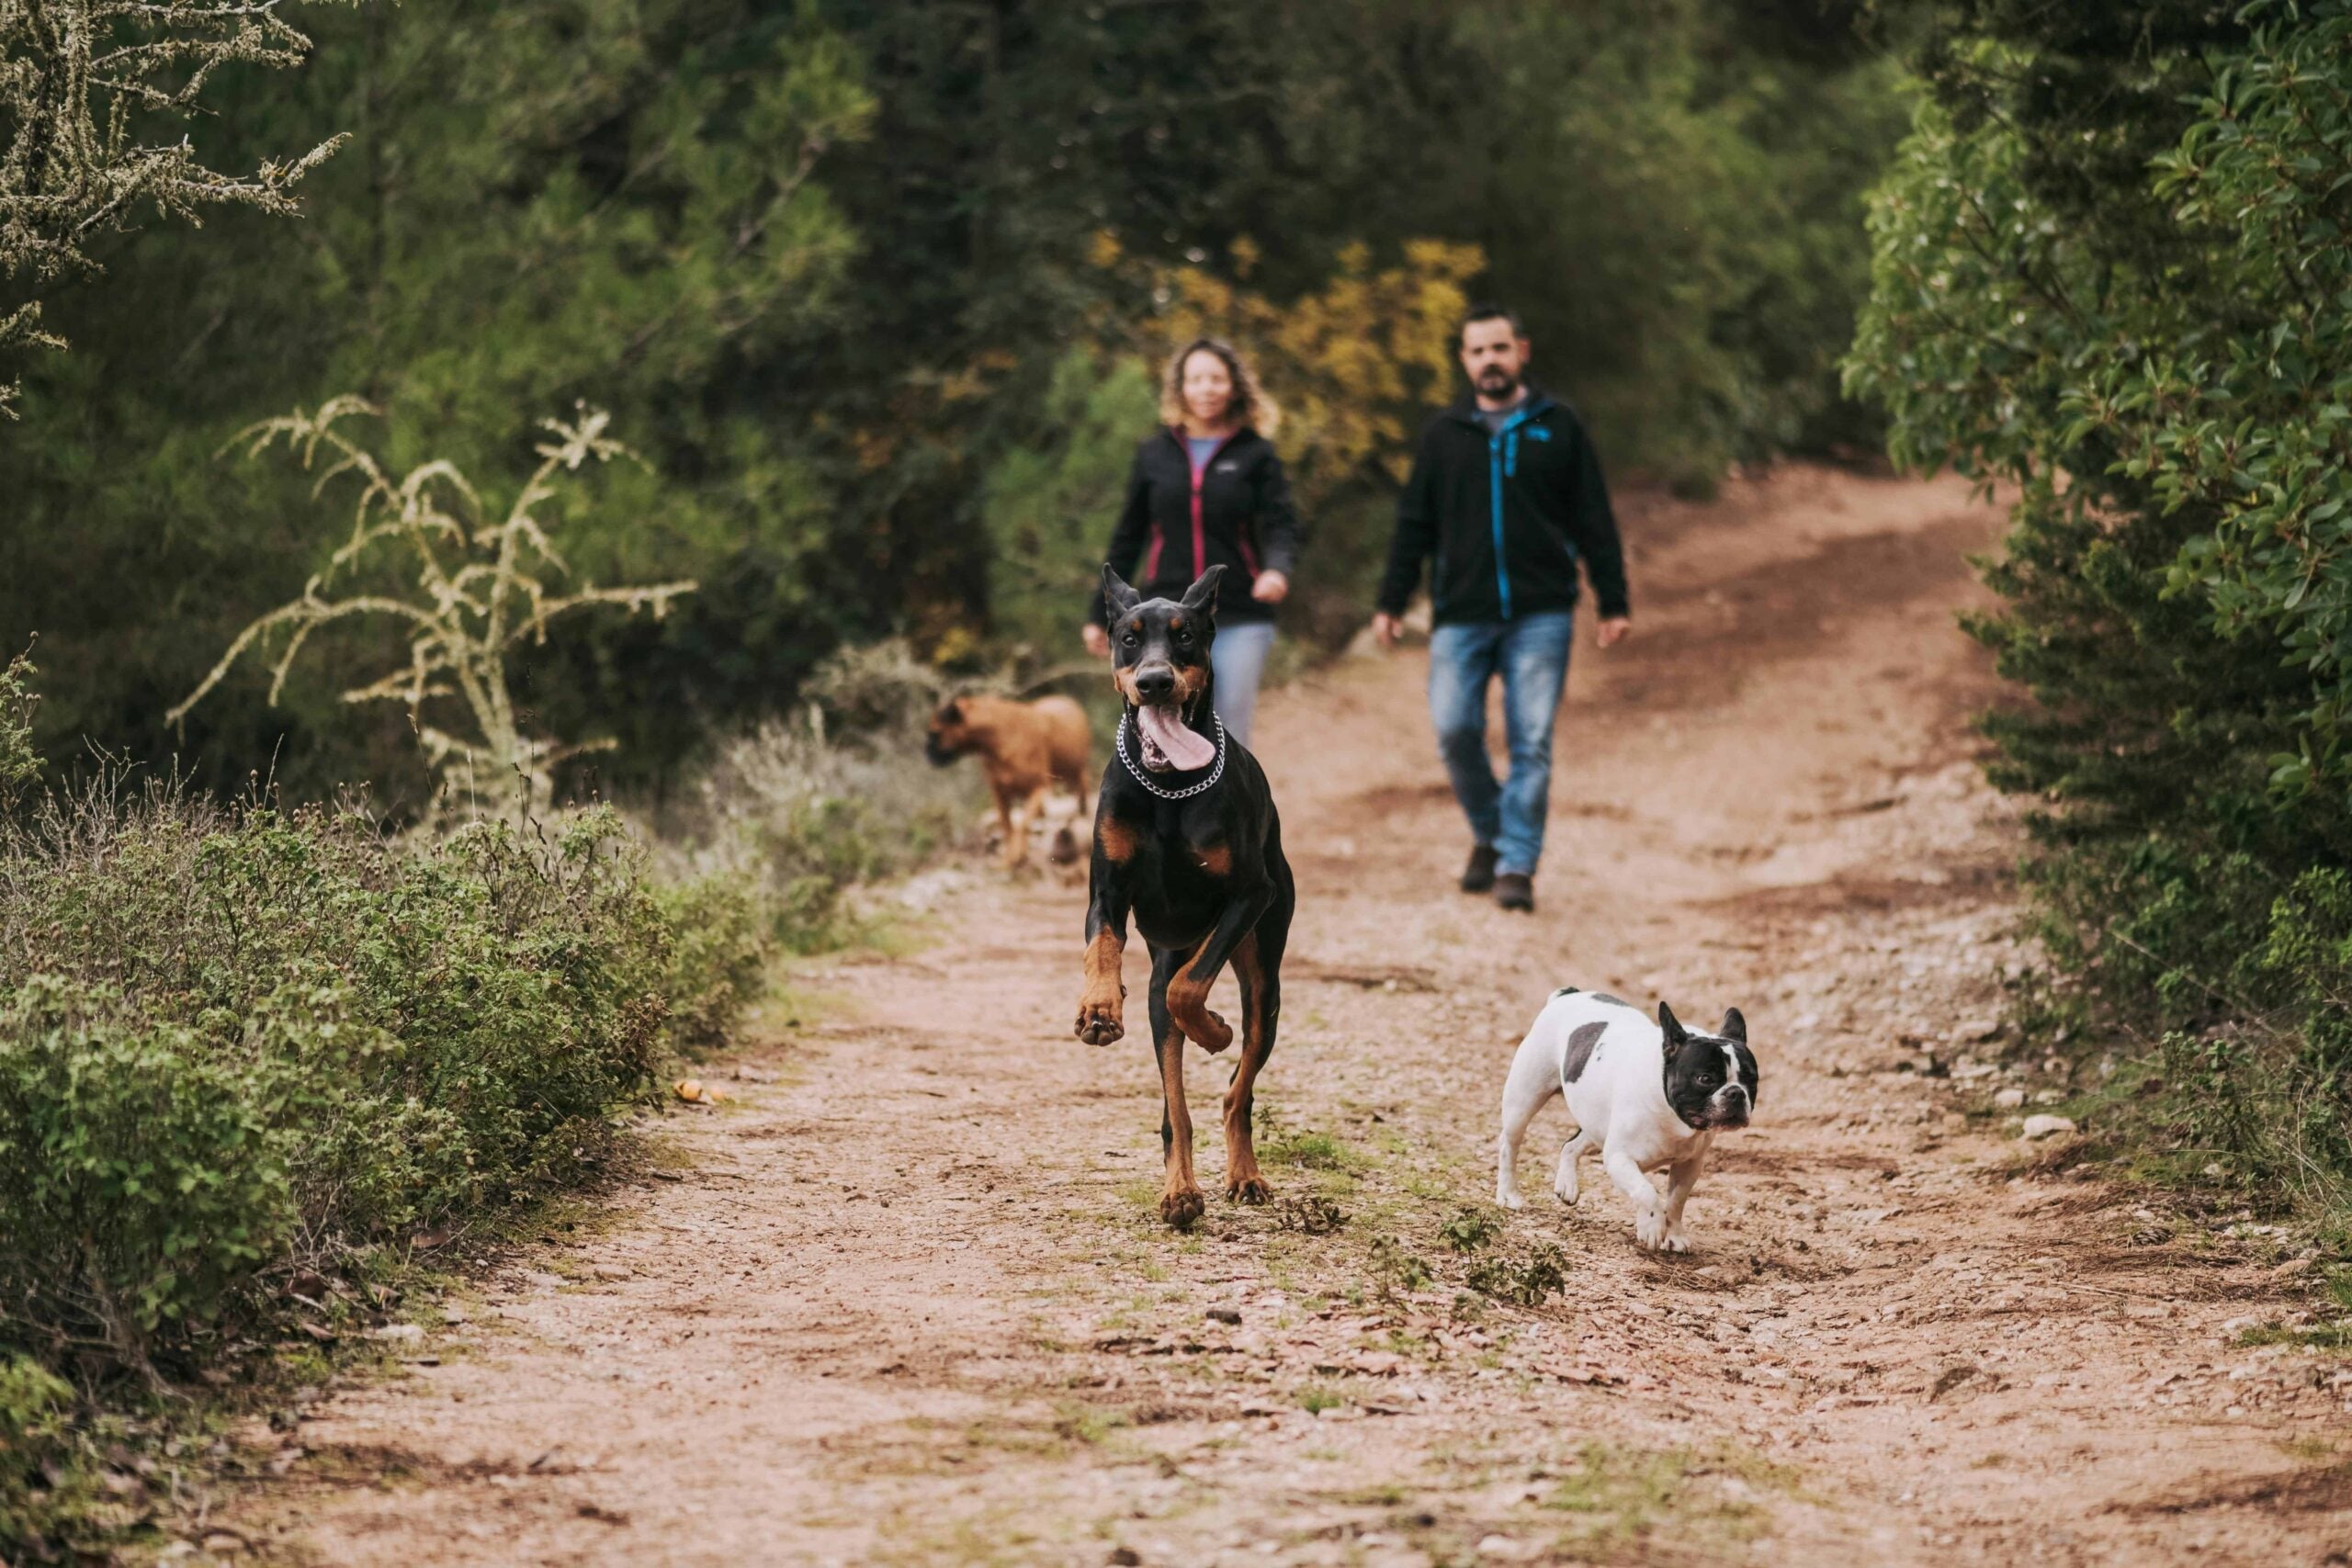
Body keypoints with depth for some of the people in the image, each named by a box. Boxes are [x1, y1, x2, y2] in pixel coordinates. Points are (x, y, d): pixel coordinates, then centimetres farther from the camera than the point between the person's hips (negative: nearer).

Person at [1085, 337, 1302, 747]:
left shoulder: (1254, 453, 3)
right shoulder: (1155, 453, 8)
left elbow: (1281, 525, -6)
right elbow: (1127, 539, 13)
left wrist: (1277, 570, -28)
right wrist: (1100, 614, 14)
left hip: (1240, 621, -1)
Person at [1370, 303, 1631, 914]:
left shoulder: (1558, 428, 7)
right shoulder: (1443, 435, 10)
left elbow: (1595, 524, 7)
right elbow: (1413, 526, 13)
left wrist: (1614, 604, 3)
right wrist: (1391, 601, 7)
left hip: (1540, 616, -1)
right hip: (1461, 614, 1)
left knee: (1532, 742, -5)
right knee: (1454, 731, -6)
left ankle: (1517, 865, 1)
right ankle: (1489, 834, 18)